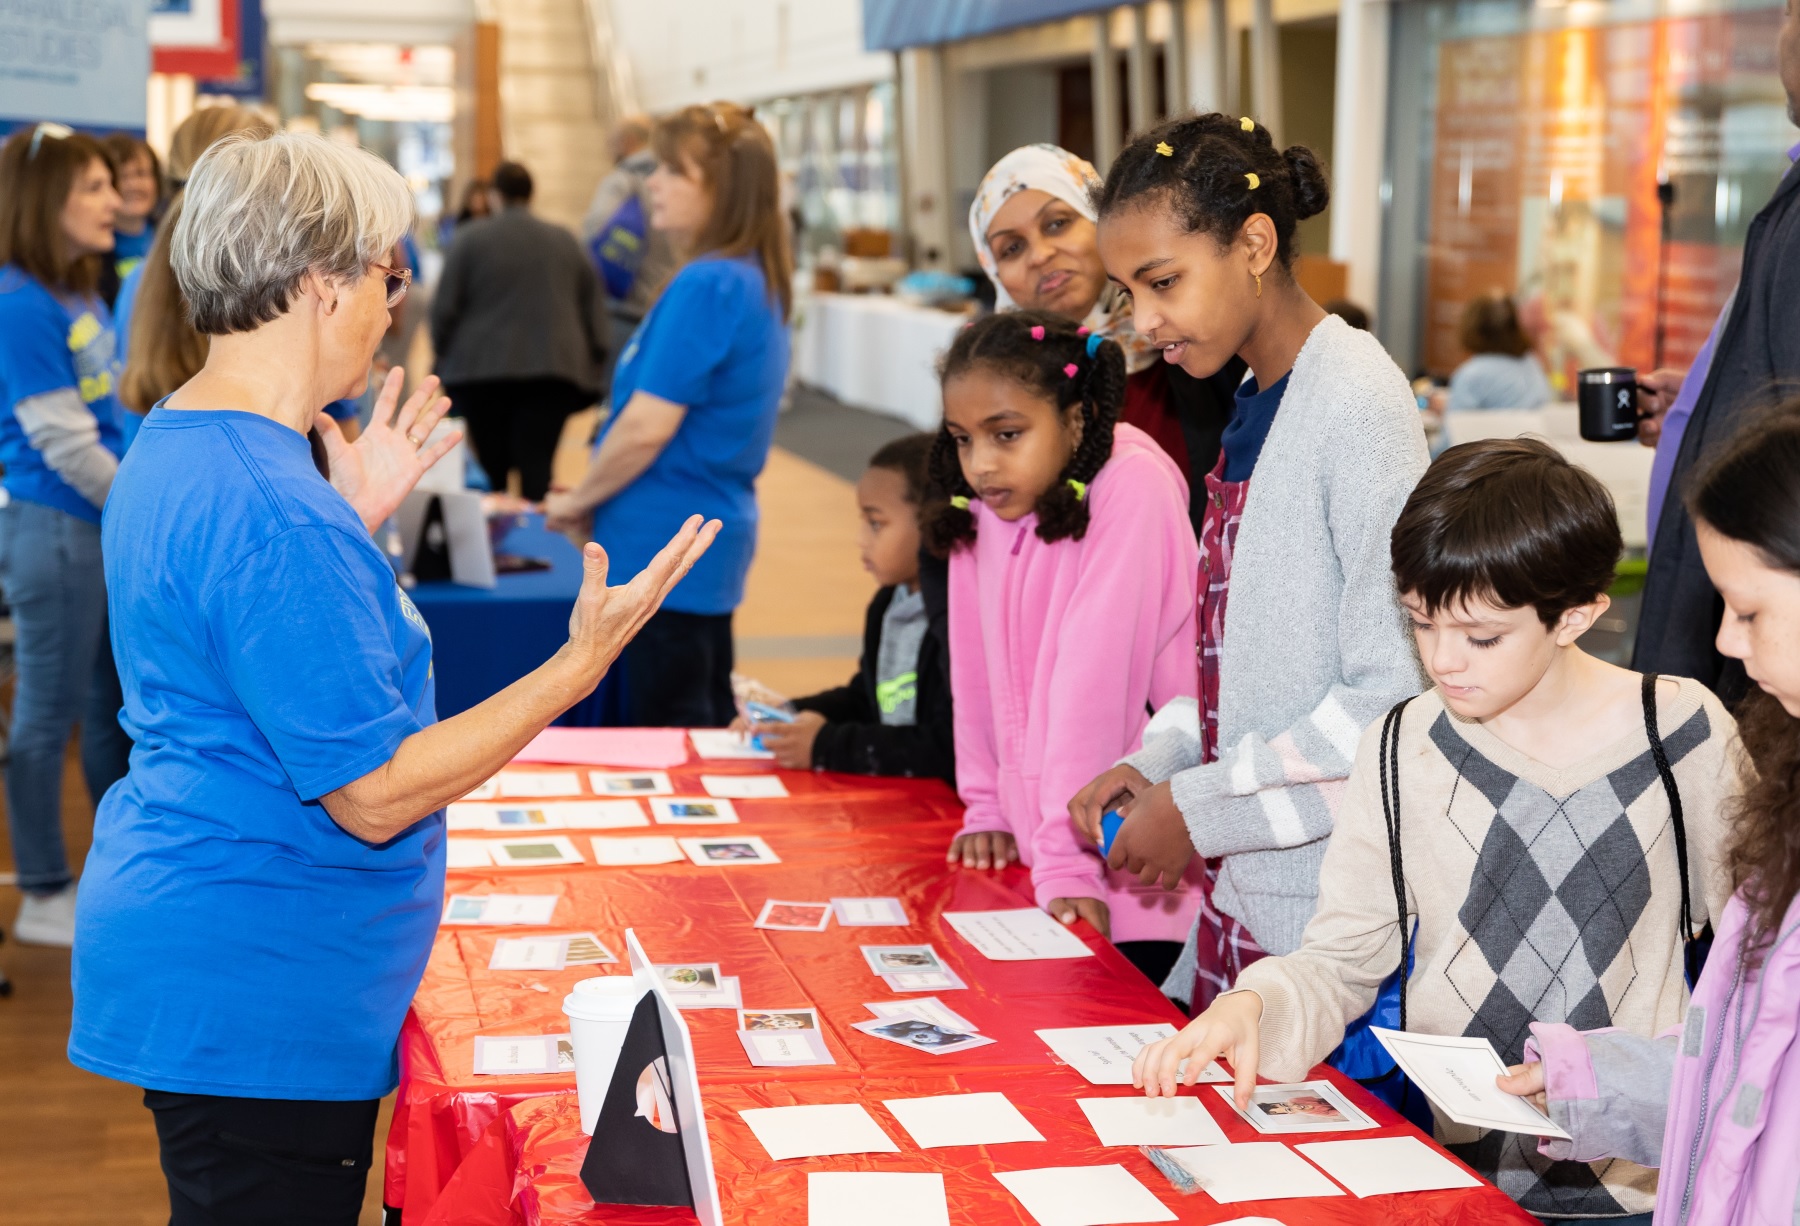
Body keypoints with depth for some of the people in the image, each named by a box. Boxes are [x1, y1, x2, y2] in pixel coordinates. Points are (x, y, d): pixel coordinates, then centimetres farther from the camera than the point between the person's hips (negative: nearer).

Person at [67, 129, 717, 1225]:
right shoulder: (272, 510, -25)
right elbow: (374, 794, -24)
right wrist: (582, 664, -22)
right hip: (257, 1001, -11)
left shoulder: (171, 448, 9)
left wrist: (359, 513, 20)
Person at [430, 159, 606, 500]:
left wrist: (442, 356, 13)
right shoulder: (565, 241, 10)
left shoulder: (469, 238, 1)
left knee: (491, 470, 7)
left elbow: (444, 309, 0)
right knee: (536, 468, -7)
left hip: (481, 369, -1)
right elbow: (592, 309, 13)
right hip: (552, 369, 1)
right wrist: (594, 360, 19)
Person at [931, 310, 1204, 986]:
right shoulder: (979, 504, 2)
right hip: (1037, 852, 6)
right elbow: (976, 667, 9)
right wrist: (988, 805, 10)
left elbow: (1091, 671, -22)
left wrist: (1070, 859, -23)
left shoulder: (1131, 487, -17)